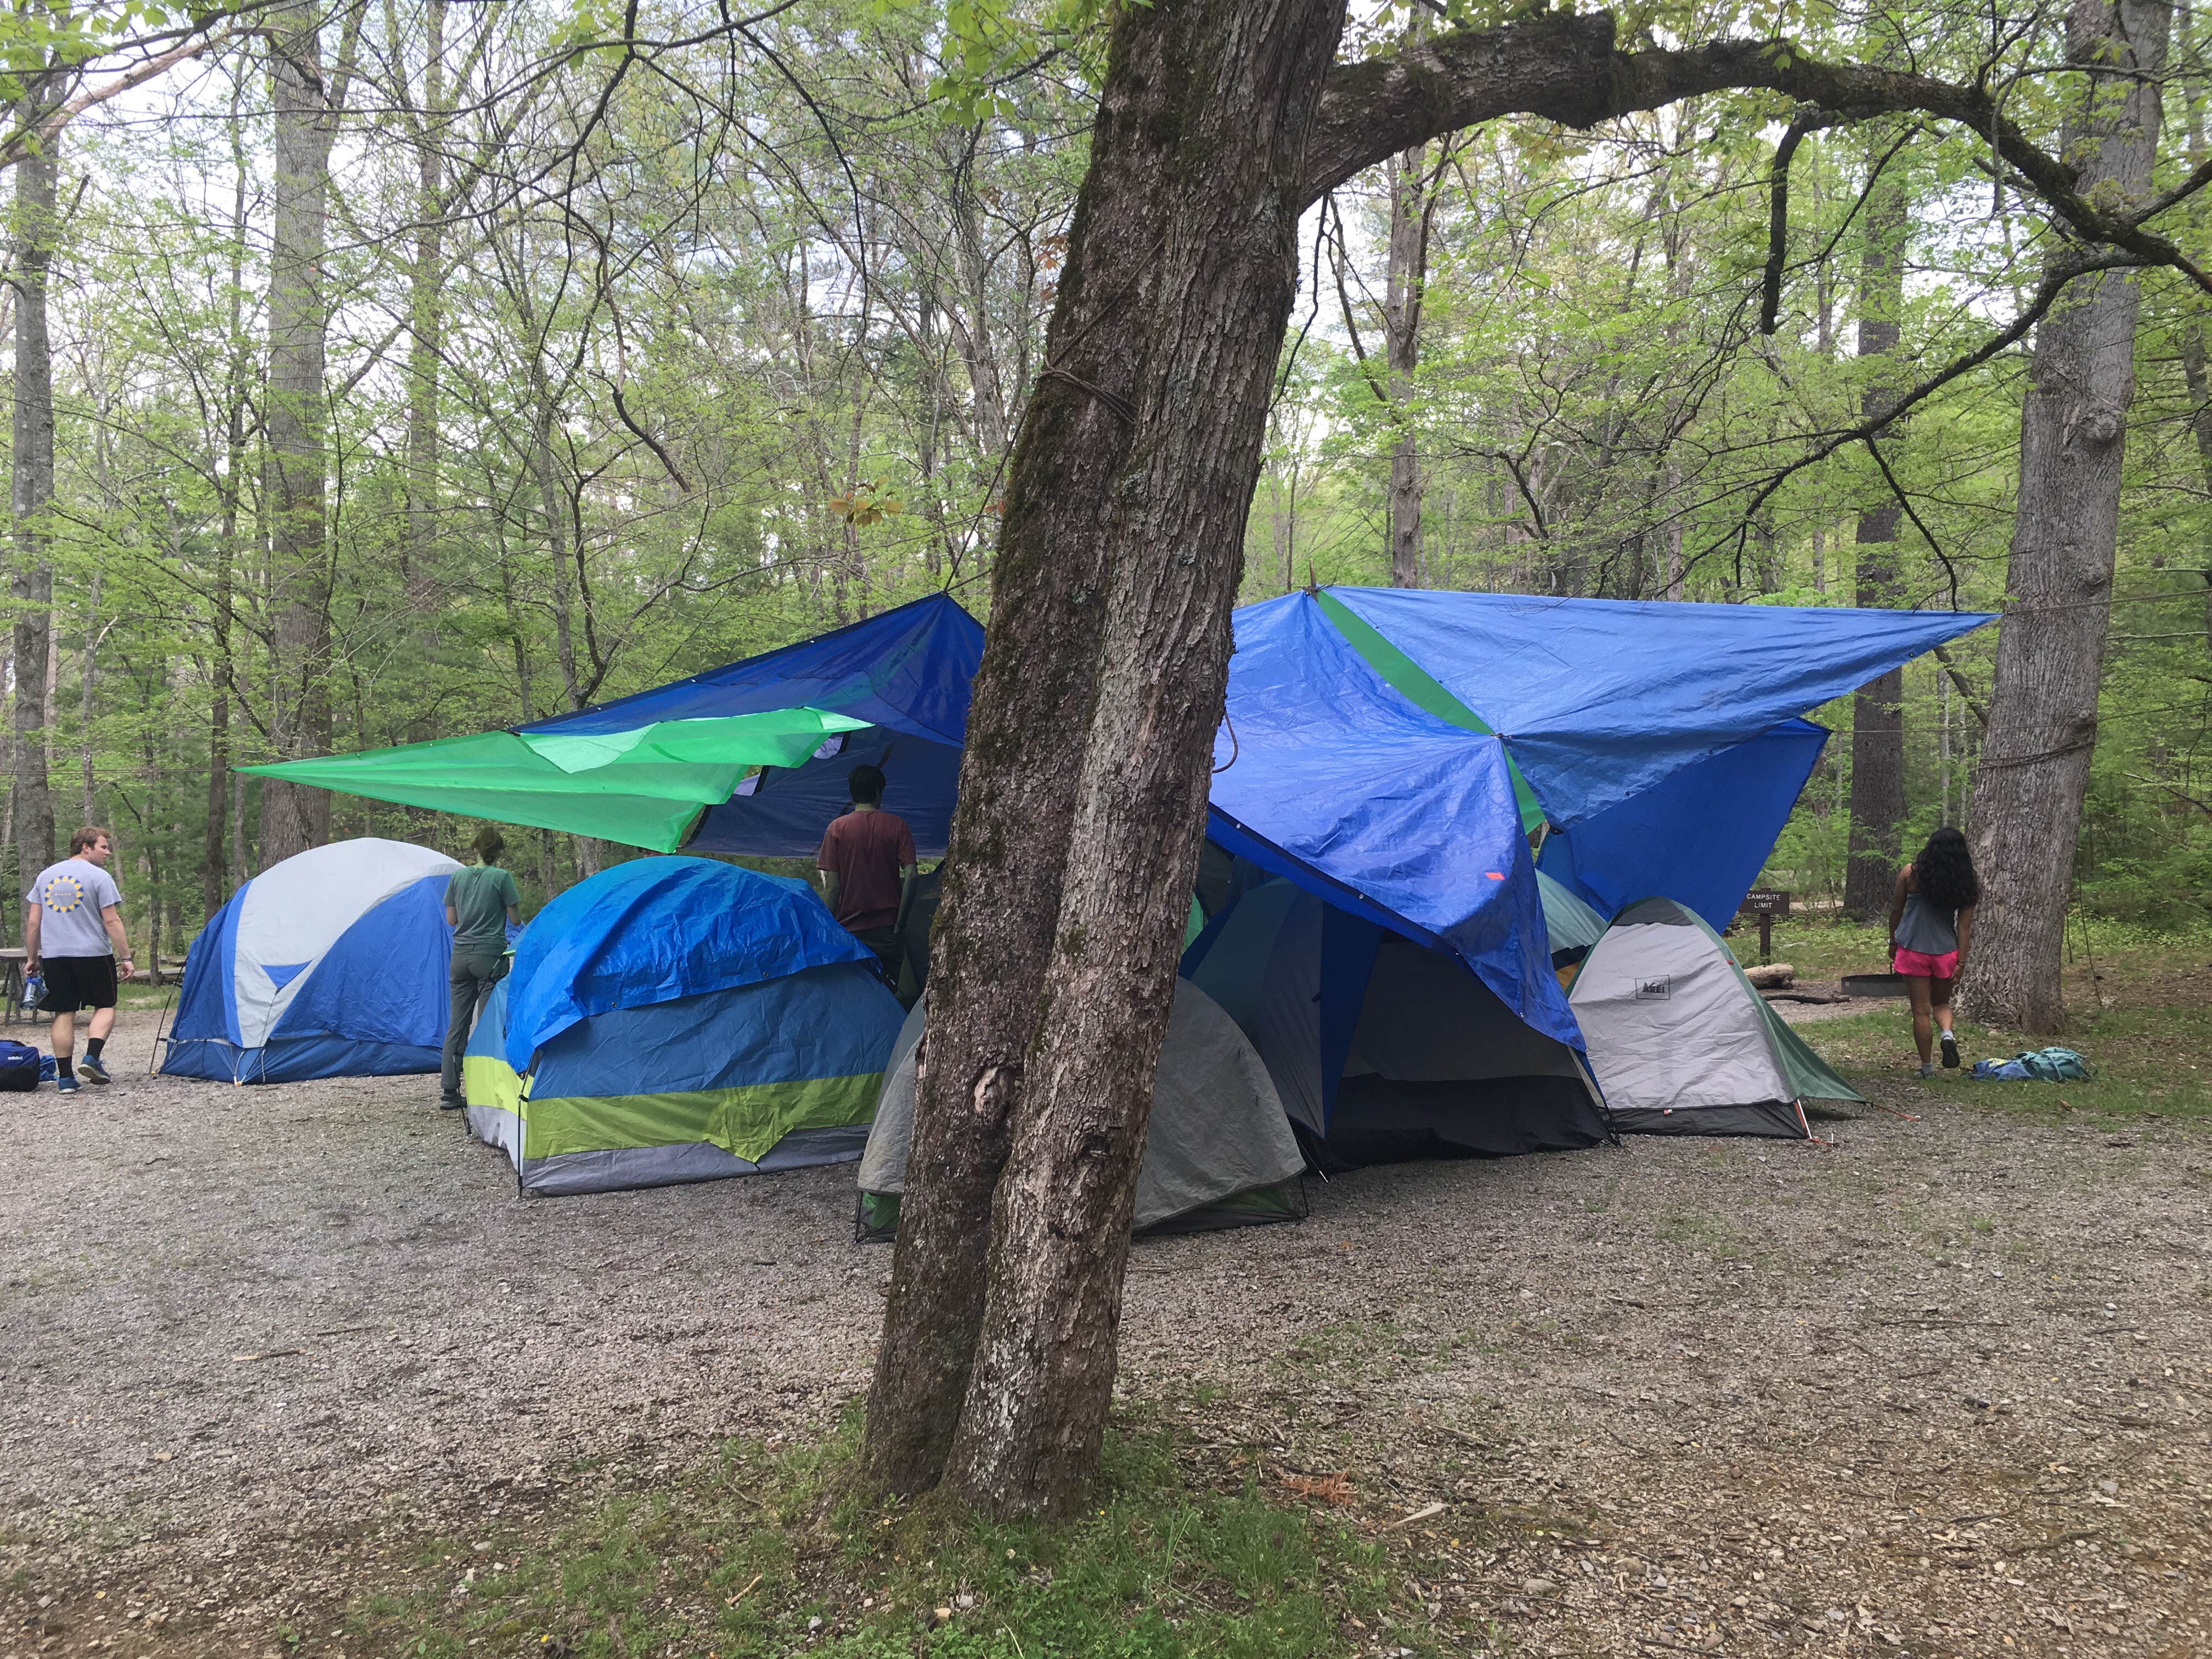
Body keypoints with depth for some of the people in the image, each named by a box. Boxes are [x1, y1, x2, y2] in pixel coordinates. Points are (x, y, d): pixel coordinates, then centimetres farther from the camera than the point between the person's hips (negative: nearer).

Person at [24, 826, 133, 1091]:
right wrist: (126, 957, -6)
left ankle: (65, 1077, 4)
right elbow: (112, 921, -9)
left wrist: (31, 958, 18)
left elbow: (33, 922, 11)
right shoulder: (99, 877, -5)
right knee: (105, 1007, 9)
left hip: (54, 956, 5)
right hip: (93, 953, -4)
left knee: (63, 1014, 7)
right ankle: (92, 1057, -11)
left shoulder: (46, 876, 11)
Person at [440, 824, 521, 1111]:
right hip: (491, 955, -5)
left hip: (461, 955, 5)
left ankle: (449, 1093, 10)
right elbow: (515, 918, -4)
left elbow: (451, 919, 12)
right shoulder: (501, 877, -7)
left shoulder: (458, 877, 7)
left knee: (457, 1024, 9)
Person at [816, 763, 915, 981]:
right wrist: (900, 921, 0)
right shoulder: (897, 826, 1)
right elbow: (910, 876, -6)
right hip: (887, 928, 1)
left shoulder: (838, 828, -1)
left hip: (851, 929, -1)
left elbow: (832, 886, -4)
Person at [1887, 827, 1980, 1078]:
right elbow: (1964, 926, -2)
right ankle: (1948, 1033, -7)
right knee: (1942, 1002, 23)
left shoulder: (1910, 873, -6)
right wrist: (1961, 961, 0)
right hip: (1946, 951, 2)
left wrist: (1893, 943, 14)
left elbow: (1896, 911, 1)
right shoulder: (1966, 883, -1)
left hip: (1913, 949, -2)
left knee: (1921, 1010, 5)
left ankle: (1927, 1067, 9)